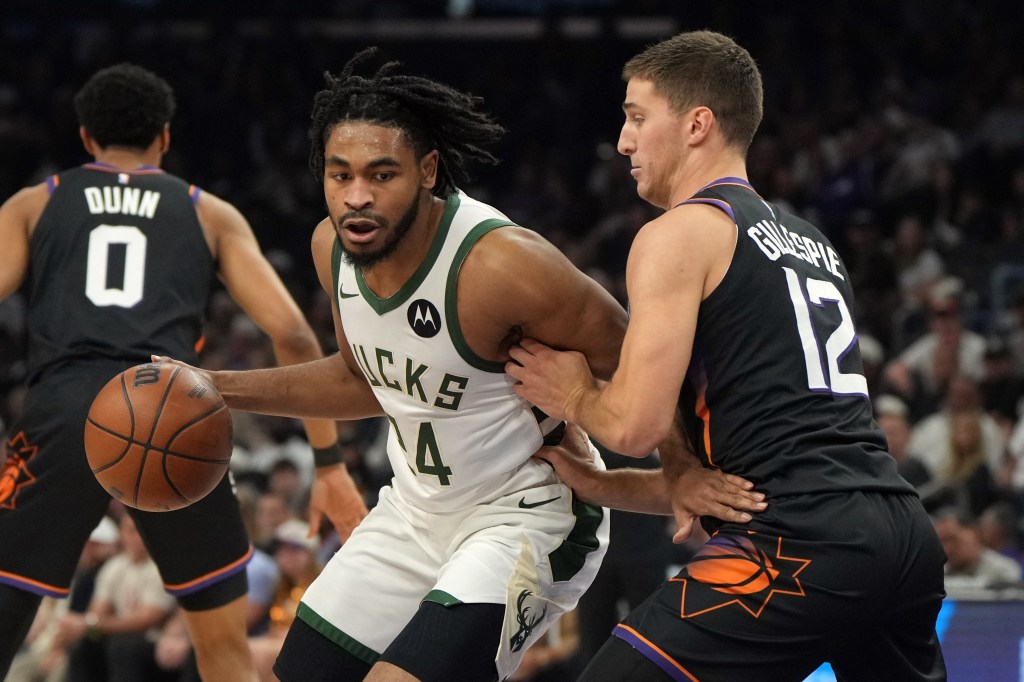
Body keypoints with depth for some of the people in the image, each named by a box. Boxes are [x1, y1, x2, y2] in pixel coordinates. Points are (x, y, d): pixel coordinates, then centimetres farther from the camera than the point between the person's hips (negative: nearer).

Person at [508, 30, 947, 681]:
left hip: (800, 540, -9)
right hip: (905, 534, 9)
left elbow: (636, 425, -9)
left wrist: (576, 396, 14)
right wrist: (603, 487, 29)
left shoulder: (679, 234, 1)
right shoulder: (811, 241, 26)